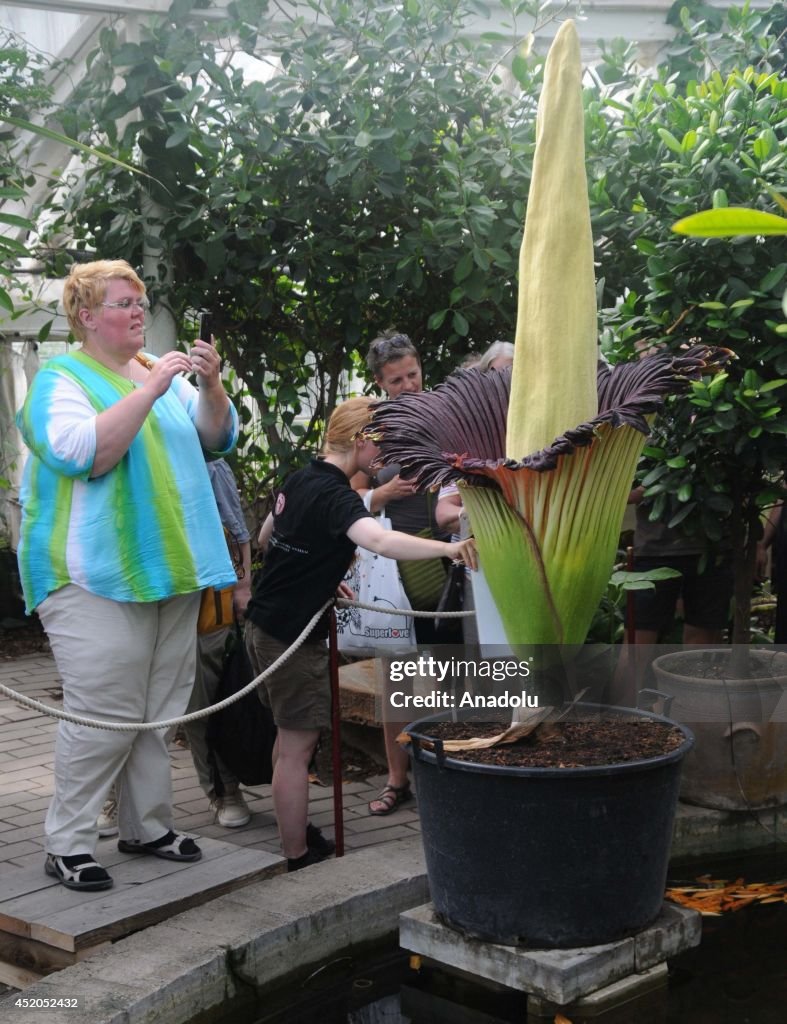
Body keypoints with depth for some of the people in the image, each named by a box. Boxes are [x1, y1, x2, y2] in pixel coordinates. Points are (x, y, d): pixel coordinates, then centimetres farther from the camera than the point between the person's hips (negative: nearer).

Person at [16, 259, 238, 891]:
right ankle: (67, 845, 2)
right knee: (105, 715, -9)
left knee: (160, 711, 10)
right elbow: (83, 453, -20)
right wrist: (149, 390, -21)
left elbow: (219, 438, 13)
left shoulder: (161, 372, 15)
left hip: (171, 570, 7)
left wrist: (211, 385, -6)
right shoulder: (60, 380, -4)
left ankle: (147, 826, 22)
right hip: (98, 577, -7)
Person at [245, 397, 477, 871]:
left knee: (291, 734, 20)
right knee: (299, 744, -3)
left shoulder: (301, 480, 8)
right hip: (292, 633, -10)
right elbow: (380, 540, -41)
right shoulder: (334, 495, -21)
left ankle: (294, 832, 32)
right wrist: (448, 548, -49)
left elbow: (266, 537, 22)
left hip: (265, 622, 10)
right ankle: (300, 860, 3)